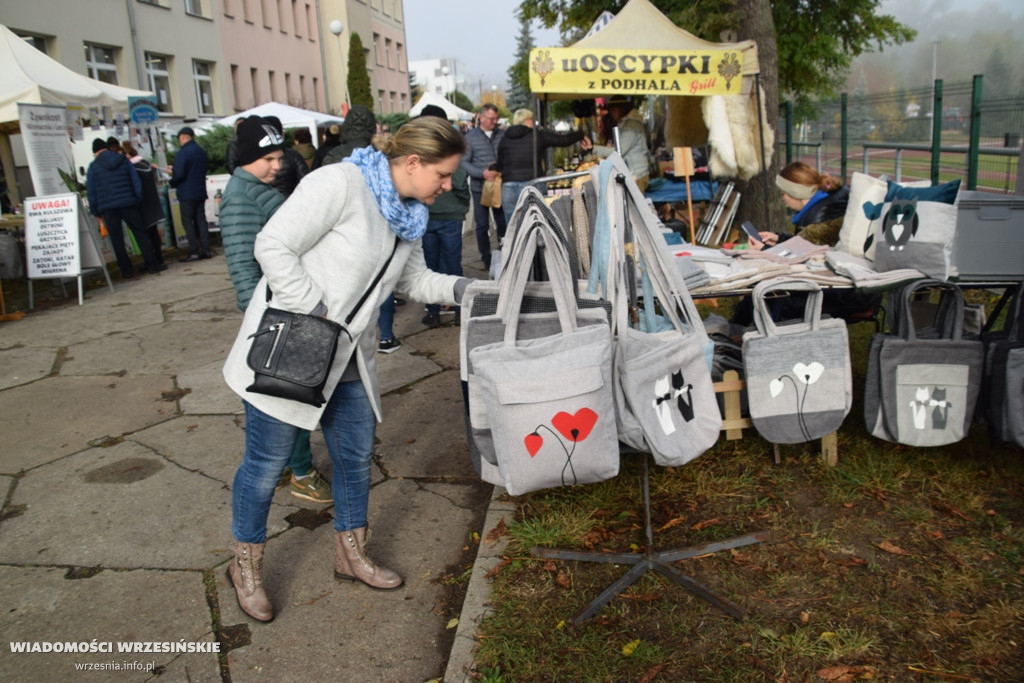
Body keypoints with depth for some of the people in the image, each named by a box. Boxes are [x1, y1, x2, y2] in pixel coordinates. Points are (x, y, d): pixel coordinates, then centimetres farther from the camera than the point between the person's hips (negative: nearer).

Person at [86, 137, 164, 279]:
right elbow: (136, 182, 4)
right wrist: (138, 200, 10)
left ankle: (126, 270, 5)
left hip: (107, 208, -1)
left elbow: (90, 191, 3)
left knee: (117, 241, 5)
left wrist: (95, 211, 10)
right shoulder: (124, 160, 7)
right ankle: (152, 265, 5)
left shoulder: (93, 166, 3)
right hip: (128, 204, 1)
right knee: (140, 234, 7)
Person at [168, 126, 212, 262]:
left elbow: (179, 174, -20)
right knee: (201, 220, 10)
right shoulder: (201, 151, 10)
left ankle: (194, 252, -4)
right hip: (200, 192, 7)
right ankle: (205, 250, 9)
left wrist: (172, 181, 2)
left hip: (187, 194, -7)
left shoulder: (182, 153, -15)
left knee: (187, 221, -1)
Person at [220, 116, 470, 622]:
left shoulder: (408, 214, 8)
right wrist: (315, 314, -22)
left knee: (356, 456, 15)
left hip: (347, 354, 8)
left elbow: (415, 280, 17)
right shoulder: (341, 184, -20)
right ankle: (245, 566, 29)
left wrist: (462, 288, 0)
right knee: (267, 462, 5)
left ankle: (350, 556, 36)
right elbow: (273, 246, -23)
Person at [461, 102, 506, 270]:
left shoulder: (502, 135, 3)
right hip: (480, 187, -1)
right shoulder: (470, 137, -1)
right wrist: (482, 173, -18)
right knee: (482, 225, 5)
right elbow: (464, 162, -6)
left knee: (503, 222, 3)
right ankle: (486, 259, 16)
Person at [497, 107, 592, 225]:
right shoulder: (538, 135, 4)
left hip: (508, 187, 3)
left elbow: (500, 165, 17)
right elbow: (563, 139, 6)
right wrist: (581, 135, 23)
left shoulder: (505, 138, 13)